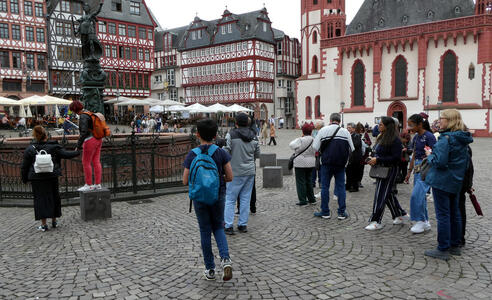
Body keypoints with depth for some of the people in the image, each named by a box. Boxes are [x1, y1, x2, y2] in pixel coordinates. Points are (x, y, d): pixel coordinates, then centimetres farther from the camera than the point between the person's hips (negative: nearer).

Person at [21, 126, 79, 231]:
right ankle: (54, 221, 23)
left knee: (40, 199, 4)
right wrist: (77, 152, 13)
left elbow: (24, 167, 3)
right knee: (54, 197, 14)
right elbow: (66, 154, -2)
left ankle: (44, 224, 3)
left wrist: (25, 179, 13)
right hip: (52, 177, 1)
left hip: (36, 179, -1)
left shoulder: (30, 149, -1)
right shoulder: (53, 146, -3)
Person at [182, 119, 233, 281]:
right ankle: (225, 258, -3)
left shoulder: (192, 155, -9)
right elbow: (229, 177, -7)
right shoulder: (221, 153, -8)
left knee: (205, 231, 13)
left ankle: (210, 269, 21)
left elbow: (185, 181, -7)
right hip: (218, 196, 1)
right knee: (218, 228, 19)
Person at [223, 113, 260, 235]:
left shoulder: (231, 135, -10)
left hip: (236, 171, -4)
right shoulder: (253, 135, 5)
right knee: (246, 198, 11)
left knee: (230, 199, 3)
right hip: (250, 171, 5)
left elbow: (226, 152, -13)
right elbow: (257, 154, 10)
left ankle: (228, 226, 1)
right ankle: (243, 225, 16)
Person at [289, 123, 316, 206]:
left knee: (301, 182, 0)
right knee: (308, 180, 18)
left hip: (300, 164, -6)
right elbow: (314, 152, 11)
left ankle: (303, 201, 1)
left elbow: (292, 145, -16)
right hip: (311, 163, 6)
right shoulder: (314, 140, 1)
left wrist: (298, 138, -4)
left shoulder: (301, 140, -18)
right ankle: (311, 199, 23)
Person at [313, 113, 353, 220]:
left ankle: (325, 212, 12)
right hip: (341, 163, 2)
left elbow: (315, 147, -4)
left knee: (325, 187, 7)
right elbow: (351, 149, 6)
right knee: (341, 186, 9)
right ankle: (342, 212, 11)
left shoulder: (323, 130, -4)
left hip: (327, 163, -2)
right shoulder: (345, 132, 2)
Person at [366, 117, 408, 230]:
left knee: (380, 195, -6)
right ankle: (400, 214, 34)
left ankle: (376, 222, 1)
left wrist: (378, 160, -21)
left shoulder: (395, 140, -17)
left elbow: (396, 158, -20)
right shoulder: (381, 137, 11)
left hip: (389, 171, -9)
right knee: (388, 193, 18)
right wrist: (373, 159, 4)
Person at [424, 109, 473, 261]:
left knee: (443, 215, -2)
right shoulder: (463, 139, 9)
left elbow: (439, 162, -25)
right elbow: (466, 162, 18)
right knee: (455, 213, 16)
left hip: (442, 182, -9)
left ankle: (443, 249, 5)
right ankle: (455, 245, 27)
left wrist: (430, 155, -5)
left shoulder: (446, 138, -19)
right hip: (457, 182, 9)